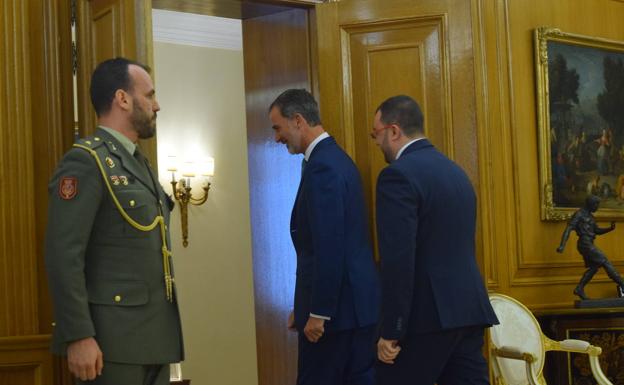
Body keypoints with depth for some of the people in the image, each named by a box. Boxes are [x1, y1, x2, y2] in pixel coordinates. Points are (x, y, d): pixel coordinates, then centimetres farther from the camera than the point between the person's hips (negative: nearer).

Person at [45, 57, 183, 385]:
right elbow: (63, 256, -17)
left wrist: (164, 331, 18)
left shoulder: (139, 163, 19)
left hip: (155, 336, 9)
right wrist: (79, 336, -22)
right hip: (113, 340, -8)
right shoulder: (85, 161, -9)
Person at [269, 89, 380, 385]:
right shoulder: (334, 158, 15)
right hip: (358, 300, 9)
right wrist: (306, 304, 19)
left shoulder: (322, 166, -16)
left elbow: (329, 249, -22)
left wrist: (318, 313, -18)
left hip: (338, 306, -9)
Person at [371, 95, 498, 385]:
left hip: (428, 314, -8)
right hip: (467, 308, 8)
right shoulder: (454, 170, 16)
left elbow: (398, 259, -18)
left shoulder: (399, 174, -11)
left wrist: (391, 331, -15)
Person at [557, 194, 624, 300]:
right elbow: (568, 229, -18)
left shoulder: (589, 216, 19)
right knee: (605, 262, -8)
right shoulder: (579, 214, -10)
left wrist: (610, 228, 7)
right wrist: (562, 245, -27)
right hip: (585, 244, -10)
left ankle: (579, 289, 9)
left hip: (588, 244, 10)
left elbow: (597, 231, 24)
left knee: (593, 267, 10)